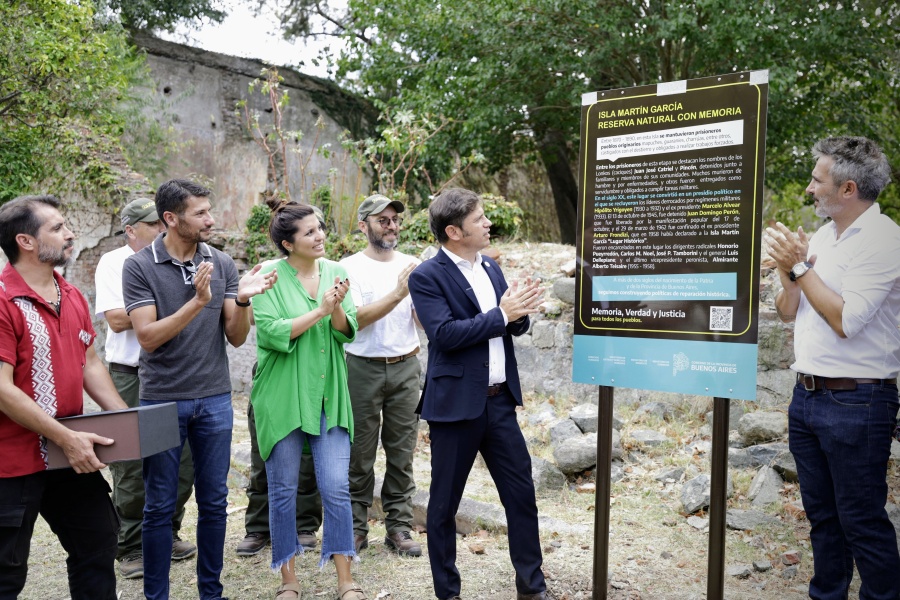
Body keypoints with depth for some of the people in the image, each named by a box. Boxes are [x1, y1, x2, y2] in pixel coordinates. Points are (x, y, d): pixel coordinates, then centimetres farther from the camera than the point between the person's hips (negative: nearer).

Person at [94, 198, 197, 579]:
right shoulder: (113, 264, -1)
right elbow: (116, 319, -11)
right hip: (131, 377, -4)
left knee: (182, 462, 9)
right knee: (133, 469, 3)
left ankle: (167, 534, 27)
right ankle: (131, 548, 17)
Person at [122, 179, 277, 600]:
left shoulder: (222, 264, 2)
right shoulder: (139, 267, -6)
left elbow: (236, 338, 2)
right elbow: (147, 337, -14)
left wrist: (242, 300, -17)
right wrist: (197, 301, -24)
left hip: (215, 399, 3)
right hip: (162, 401, -2)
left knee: (213, 501, 10)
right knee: (160, 506, 7)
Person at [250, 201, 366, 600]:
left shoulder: (334, 271, 5)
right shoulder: (270, 277, -6)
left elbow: (347, 332, 0)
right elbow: (272, 334, -16)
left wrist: (337, 308, -20)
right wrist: (319, 310, -17)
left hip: (328, 395, 3)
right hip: (282, 397, -2)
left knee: (336, 488, 2)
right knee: (283, 491, 8)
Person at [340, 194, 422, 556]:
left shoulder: (411, 266, 6)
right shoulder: (350, 267, -3)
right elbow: (355, 319, -15)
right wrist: (398, 293, -24)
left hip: (406, 367, 3)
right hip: (364, 368, -3)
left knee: (402, 452, 7)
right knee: (359, 454, 5)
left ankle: (399, 528, 17)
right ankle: (356, 526, 18)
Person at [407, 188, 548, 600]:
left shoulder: (491, 268, 10)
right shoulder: (426, 277, -10)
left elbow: (515, 326, 13)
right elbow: (445, 334, -21)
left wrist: (520, 312, -10)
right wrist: (501, 314, -18)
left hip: (499, 400, 6)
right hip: (456, 403, -6)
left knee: (521, 493, 11)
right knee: (444, 503, 8)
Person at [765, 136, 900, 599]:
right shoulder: (820, 237, 11)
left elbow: (846, 319, -22)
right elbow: (787, 313, 13)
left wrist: (801, 267, -15)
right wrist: (789, 275, -6)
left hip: (854, 401, -8)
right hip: (806, 395, 8)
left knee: (861, 520, 2)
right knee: (821, 513, 18)